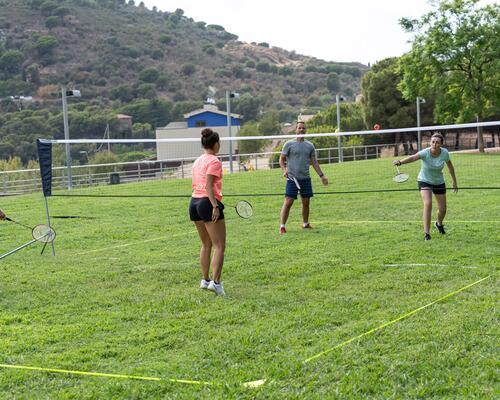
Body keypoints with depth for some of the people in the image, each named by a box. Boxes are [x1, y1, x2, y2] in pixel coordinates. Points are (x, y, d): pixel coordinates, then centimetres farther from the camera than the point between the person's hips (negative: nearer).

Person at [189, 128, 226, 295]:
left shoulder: (198, 161, 15)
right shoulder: (214, 161, -10)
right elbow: (209, 186, -19)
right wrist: (215, 206, -22)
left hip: (194, 202, 9)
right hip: (208, 202, -9)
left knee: (206, 244, 19)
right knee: (219, 246, -6)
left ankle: (205, 280, 23)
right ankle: (215, 282, -15)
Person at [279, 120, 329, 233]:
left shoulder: (310, 145, 11)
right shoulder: (289, 144, -1)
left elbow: (314, 162, 15)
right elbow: (281, 159, 2)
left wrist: (322, 175, 11)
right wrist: (284, 169, -16)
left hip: (306, 179, 4)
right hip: (292, 178, -4)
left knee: (306, 202, 9)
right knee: (288, 202, -10)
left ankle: (305, 223, 25)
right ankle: (282, 226, -7)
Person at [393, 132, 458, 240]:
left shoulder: (444, 153, -16)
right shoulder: (425, 153, -27)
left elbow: (450, 165, 4)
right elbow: (412, 158, -46)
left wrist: (454, 181, 13)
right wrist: (400, 162, -66)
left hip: (439, 182, 3)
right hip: (424, 181, -3)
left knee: (442, 209, 8)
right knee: (428, 203, -26)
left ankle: (439, 223, 45)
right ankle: (426, 233, -19)